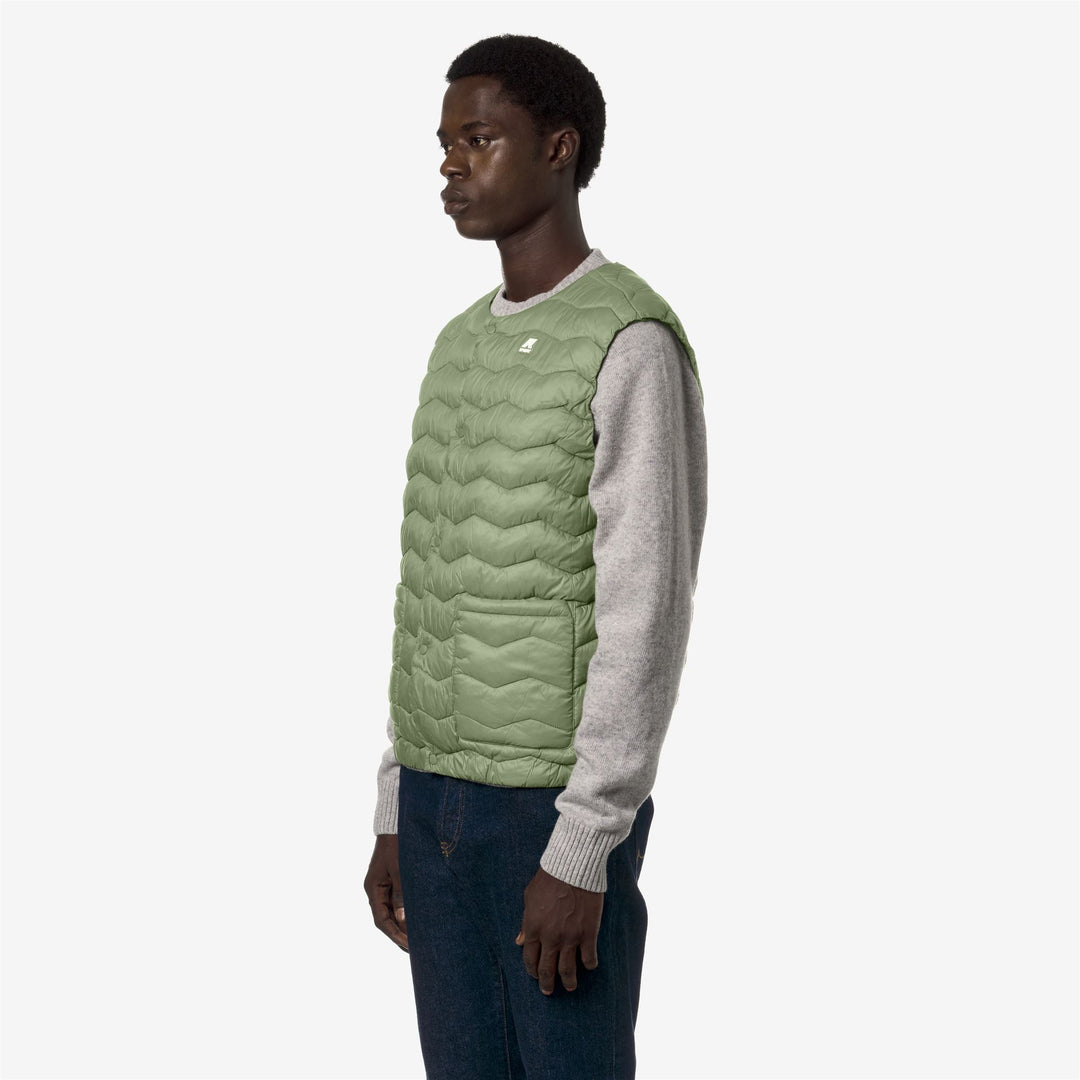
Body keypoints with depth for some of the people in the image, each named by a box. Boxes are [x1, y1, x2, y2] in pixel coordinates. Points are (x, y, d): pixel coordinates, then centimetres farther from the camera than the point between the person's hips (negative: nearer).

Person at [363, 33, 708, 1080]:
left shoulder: (636, 345, -14)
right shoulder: (462, 348, 13)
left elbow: (645, 619, -18)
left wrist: (580, 853, -21)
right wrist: (398, 814, 14)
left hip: (565, 808, -8)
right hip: (444, 803, 8)